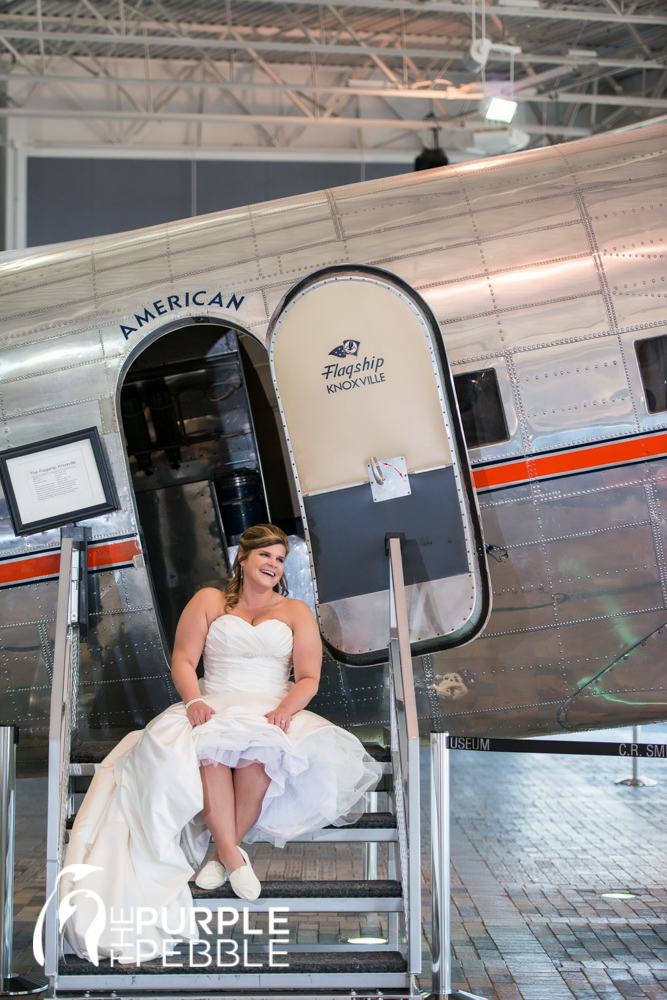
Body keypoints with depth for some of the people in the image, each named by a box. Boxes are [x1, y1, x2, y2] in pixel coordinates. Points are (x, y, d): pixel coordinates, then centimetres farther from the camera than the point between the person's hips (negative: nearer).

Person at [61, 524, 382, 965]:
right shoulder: (210, 601, 15)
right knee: (206, 744, -36)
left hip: (272, 712, 0)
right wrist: (194, 700, -13)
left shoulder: (296, 612, 16)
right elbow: (183, 659, 7)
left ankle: (226, 848, -26)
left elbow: (309, 677, 6)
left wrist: (285, 709, -14)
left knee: (259, 751, -36)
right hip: (215, 708, 0)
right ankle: (232, 853, -36)